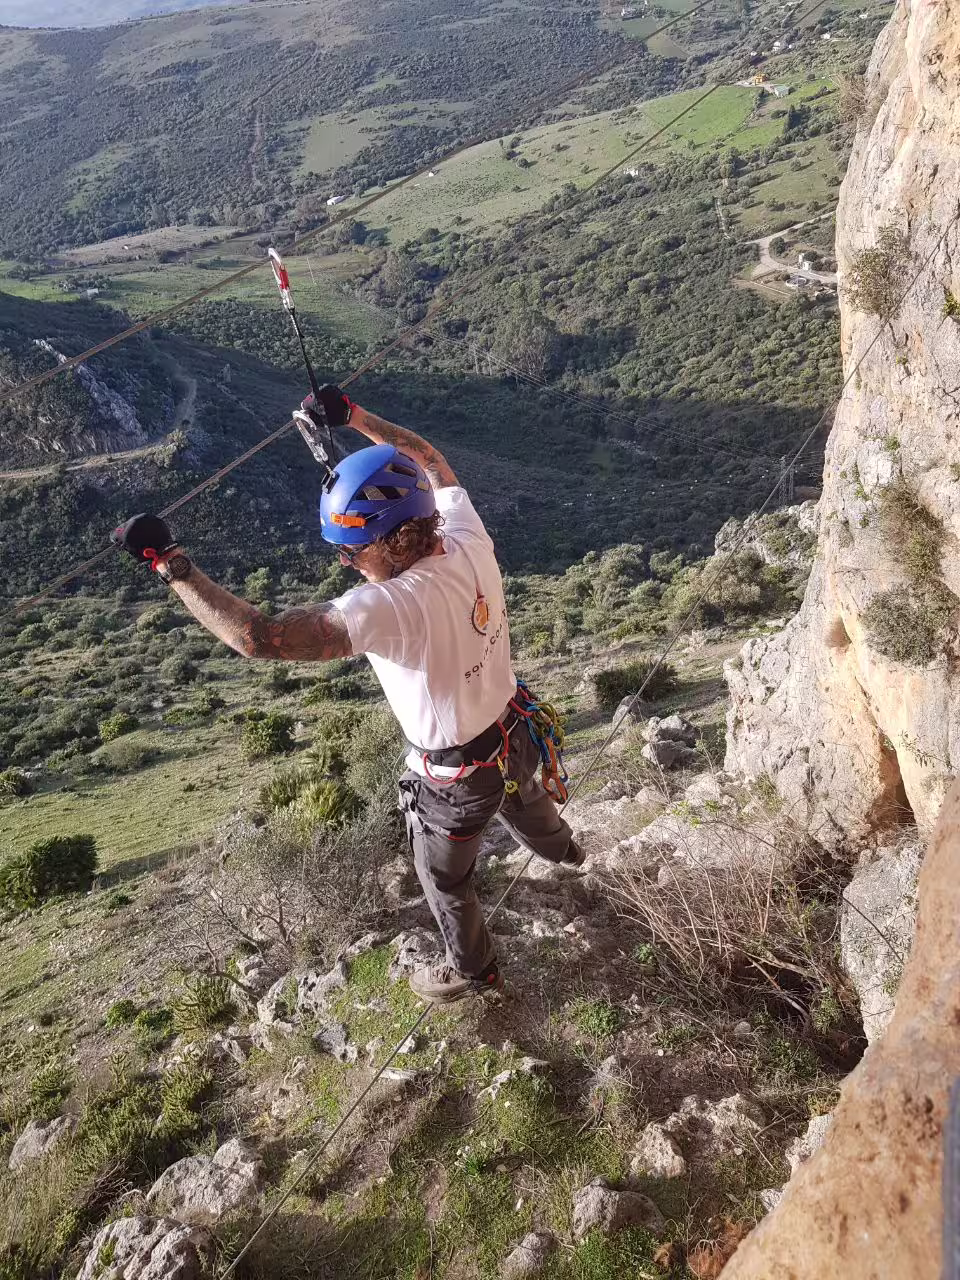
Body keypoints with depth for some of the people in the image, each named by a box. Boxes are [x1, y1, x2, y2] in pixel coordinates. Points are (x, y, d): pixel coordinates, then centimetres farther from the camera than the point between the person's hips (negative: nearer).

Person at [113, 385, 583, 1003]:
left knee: (446, 881, 24)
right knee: (522, 800, 41)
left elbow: (258, 637, -44)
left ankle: (473, 970, 53)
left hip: (458, 778, -7)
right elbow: (431, 462, 1)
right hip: (514, 738, 7)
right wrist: (355, 416, 6)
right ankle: (562, 849, 75)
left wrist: (169, 561, -36)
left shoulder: (390, 606, -40)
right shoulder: (471, 544, -20)